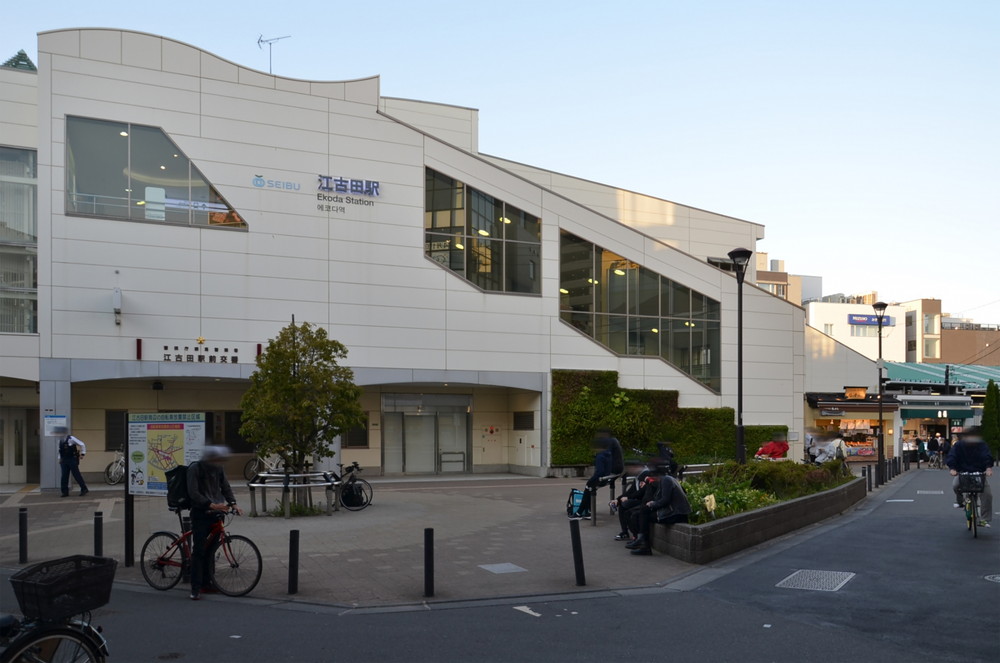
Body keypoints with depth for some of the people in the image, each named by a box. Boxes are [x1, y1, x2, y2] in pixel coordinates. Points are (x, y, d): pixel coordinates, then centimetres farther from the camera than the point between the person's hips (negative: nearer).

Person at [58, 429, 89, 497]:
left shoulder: (71, 438, -8)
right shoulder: (60, 441, 11)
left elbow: (82, 444, -5)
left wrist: (82, 453, -5)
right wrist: (59, 458, 16)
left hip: (72, 460, -6)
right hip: (64, 460, 6)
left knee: (76, 475, -5)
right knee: (64, 476, 3)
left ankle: (84, 489, 2)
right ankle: (65, 492, 9)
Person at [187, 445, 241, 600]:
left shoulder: (218, 469, 6)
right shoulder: (195, 469, -11)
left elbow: (225, 487, 14)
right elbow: (193, 493, -17)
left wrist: (233, 504, -3)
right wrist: (212, 505, -27)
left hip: (215, 514, 6)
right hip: (200, 514, -5)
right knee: (198, 551, -7)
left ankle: (205, 583, 20)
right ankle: (195, 588, -5)